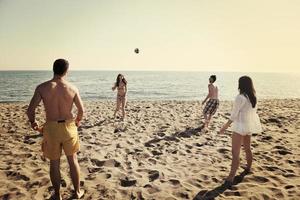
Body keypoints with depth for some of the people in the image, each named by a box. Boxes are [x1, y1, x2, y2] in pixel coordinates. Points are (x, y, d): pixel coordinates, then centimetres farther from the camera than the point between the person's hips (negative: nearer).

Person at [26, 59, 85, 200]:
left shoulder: (42, 87, -10)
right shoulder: (72, 88, -8)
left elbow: (30, 110, -9)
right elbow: (81, 110, -1)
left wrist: (33, 122, 12)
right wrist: (78, 121, 20)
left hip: (51, 128, 0)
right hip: (68, 127, 1)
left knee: (54, 163, 16)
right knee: (73, 160, 18)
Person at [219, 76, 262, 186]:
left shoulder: (240, 97, -19)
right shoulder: (254, 97, 4)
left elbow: (234, 115, -18)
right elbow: (253, 112, 12)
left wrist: (225, 126, -9)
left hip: (240, 126, -8)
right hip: (249, 126, 9)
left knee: (235, 152, -9)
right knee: (247, 148, 26)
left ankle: (230, 178, -9)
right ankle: (248, 168, 45)